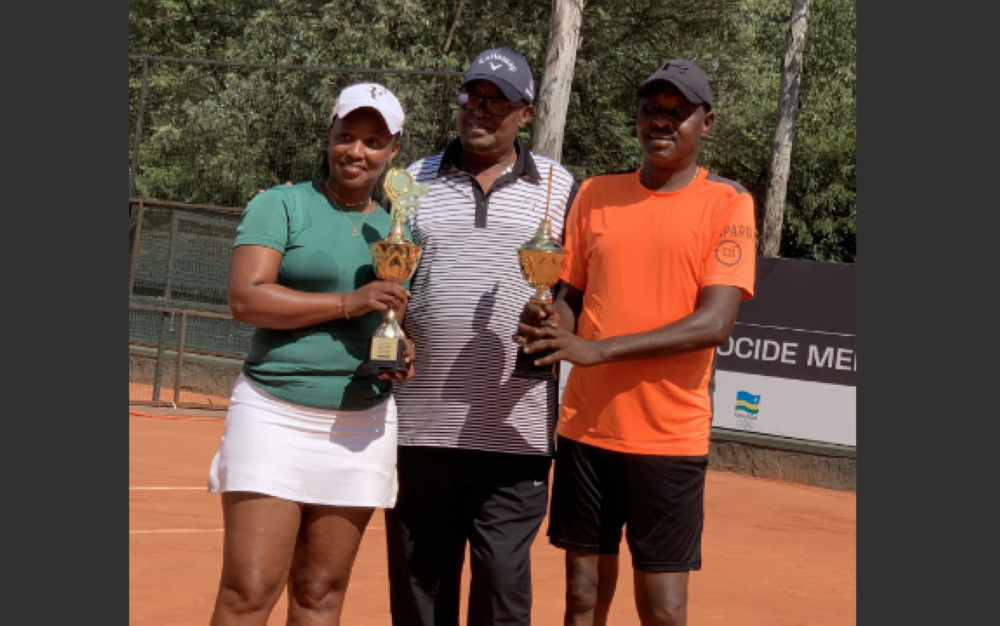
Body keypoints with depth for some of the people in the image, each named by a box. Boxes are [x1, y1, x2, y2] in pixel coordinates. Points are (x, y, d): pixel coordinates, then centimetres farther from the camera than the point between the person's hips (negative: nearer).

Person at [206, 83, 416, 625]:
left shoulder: (392, 229, 15)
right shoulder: (280, 205, 0)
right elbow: (245, 299, -13)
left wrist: (404, 352, 2)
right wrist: (348, 302, -19)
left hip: (363, 423, 5)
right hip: (276, 415, -4)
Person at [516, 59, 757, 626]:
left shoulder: (727, 203, -4)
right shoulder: (597, 194, 10)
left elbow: (715, 323, -14)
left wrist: (597, 349, -21)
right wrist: (550, 324, -11)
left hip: (670, 435, -4)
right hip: (587, 425, 4)